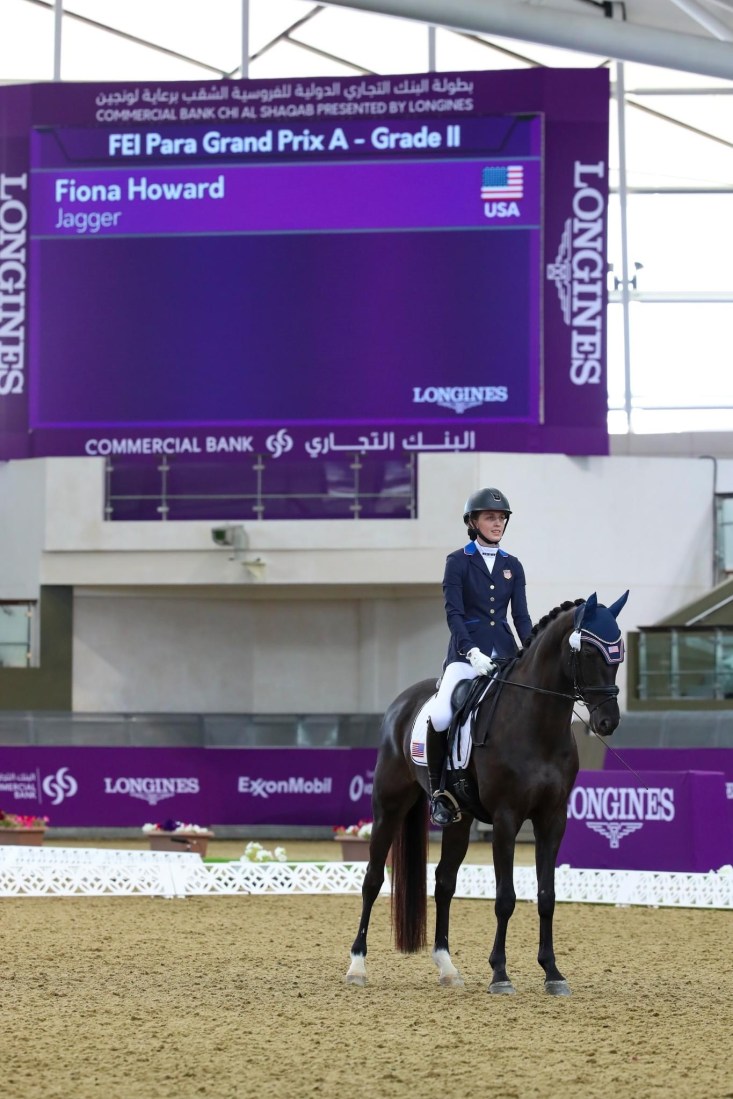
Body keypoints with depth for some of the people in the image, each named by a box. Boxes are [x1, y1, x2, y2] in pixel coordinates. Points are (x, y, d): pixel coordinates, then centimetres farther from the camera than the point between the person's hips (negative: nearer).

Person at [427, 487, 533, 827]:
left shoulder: (512, 566, 13)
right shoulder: (458, 562, 1)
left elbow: (521, 616, 11)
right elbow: (453, 612, -8)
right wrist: (471, 651, -22)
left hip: (505, 652, 5)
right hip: (466, 653, -5)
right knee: (440, 716, -26)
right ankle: (438, 789, -10)